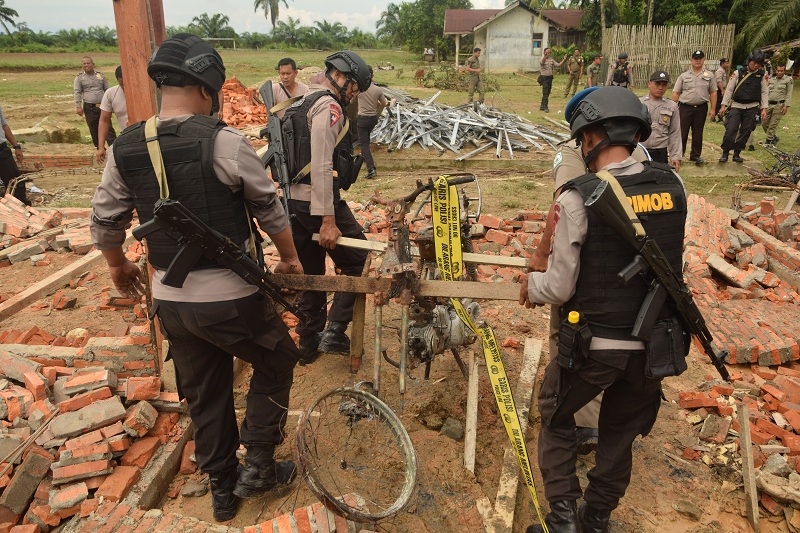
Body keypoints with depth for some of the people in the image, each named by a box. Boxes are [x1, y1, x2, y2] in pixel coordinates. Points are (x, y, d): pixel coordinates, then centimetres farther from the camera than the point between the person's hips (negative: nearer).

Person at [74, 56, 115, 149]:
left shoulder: (101, 75, 13)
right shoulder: (79, 78, 7)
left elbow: (107, 90, 16)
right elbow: (77, 92, 1)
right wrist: (78, 106, -9)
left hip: (103, 106, 1)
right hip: (89, 107, -1)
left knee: (108, 128, -7)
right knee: (94, 130, 3)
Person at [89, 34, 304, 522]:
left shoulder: (125, 148, 1)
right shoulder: (223, 140, -15)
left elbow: (105, 222, 10)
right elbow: (270, 208, -5)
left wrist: (118, 265, 29)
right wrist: (290, 257, 11)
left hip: (169, 300, 6)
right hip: (230, 298, -5)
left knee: (205, 396, 21)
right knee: (276, 362, 21)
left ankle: (223, 488, 38)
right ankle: (258, 466, 24)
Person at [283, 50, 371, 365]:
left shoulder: (302, 104, 21)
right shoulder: (328, 106, -10)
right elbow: (322, 166, -20)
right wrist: (328, 219, -22)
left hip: (294, 203, 9)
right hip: (319, 203, -9)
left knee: (311, 275, 18)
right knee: (357, 262, 6)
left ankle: (309, 344, 27)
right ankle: (334, 332, 2)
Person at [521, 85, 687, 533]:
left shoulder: (578, 198, -18)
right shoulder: (673, 186, -4)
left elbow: (560, 288, -14)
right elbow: (673, 261, 9)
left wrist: (532, 284, 6)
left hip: (592, 344, -4)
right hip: (655, 344, 5)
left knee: (556, 418, 23)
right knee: (621, 434, 24)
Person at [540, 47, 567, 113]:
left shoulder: (551, 59, 11)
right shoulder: (542, 59, -8)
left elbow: (558, 65, 8)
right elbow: (542, 62, -33)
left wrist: (564, 59, -3)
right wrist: (545, 56, -53)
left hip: (550, 78, 6)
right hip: (544, 77, -6)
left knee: (547, 93, 11)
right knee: (545, 93, -9)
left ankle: (542, 106, 21)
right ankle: (545, 107, -7)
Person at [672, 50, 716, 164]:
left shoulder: (709, 76, 7)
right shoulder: (683, 76, 3)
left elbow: (713, 93, 7)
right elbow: (676, 93, 3)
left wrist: (712, 109, 1)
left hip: (701, 108, 2)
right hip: (685, 107, -2)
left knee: (698, 133, 9)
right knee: (682, 132, -1)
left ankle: (695, 155, 18)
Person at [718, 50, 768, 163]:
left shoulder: (762, 75, 3)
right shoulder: (738, 73, -1)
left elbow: (765, 92, 5)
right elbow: (729, 89, 1)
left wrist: (764, 108, -1)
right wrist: (724, 105, -4)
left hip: (752, 108, 2)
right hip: (736, 106, -2)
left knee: (745, 131, 5)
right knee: (730, 130, -10)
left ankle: (737, 153, 15)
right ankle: (725, 153, 2)